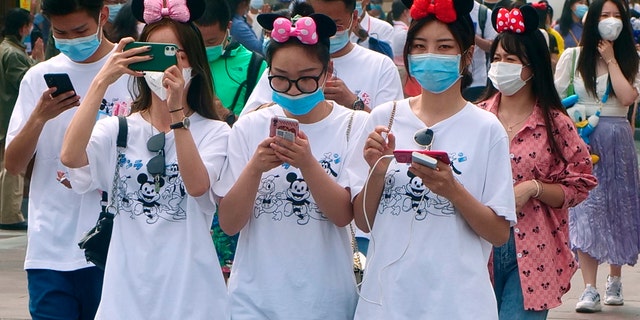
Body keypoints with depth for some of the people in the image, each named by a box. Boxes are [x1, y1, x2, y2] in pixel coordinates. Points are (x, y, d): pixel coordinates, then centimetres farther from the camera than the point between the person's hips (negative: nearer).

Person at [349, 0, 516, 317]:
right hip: (386, 294, 2)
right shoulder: (383, 119, 4)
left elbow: (499, 233, -4)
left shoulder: (485, 129, -2)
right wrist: (377, 172, -10)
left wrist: (453, 190, -17)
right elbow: (363, 220, 7)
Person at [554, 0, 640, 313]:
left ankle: (614, 280, 24)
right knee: (586, 209, -11)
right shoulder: (573, 57, 4)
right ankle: (590, 289, -16)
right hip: (582, 140, -1)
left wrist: (611, 59, -8)